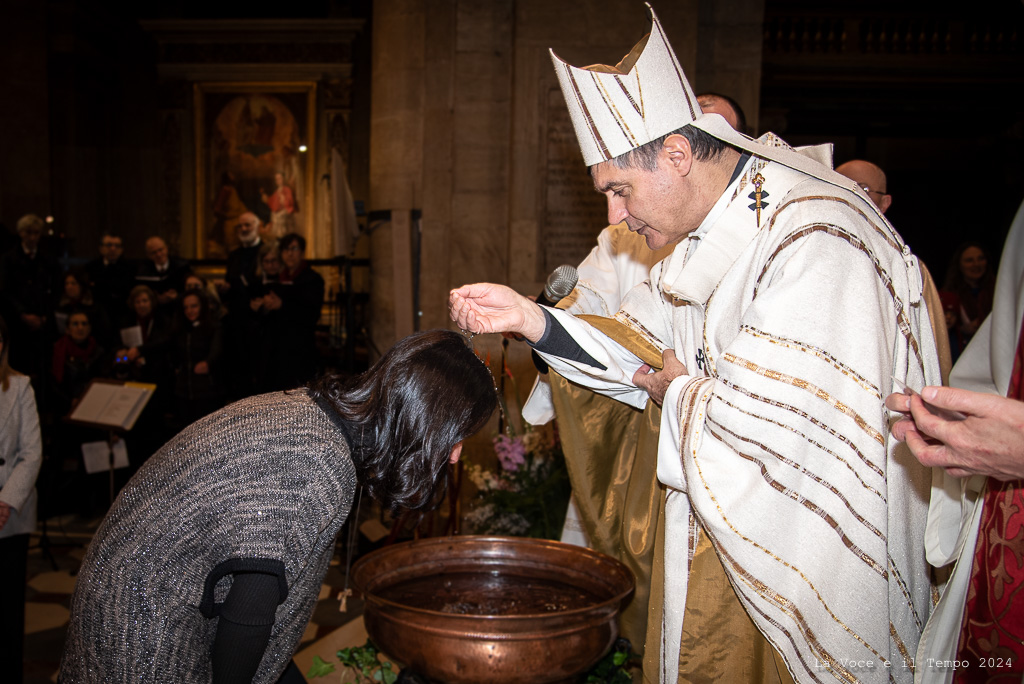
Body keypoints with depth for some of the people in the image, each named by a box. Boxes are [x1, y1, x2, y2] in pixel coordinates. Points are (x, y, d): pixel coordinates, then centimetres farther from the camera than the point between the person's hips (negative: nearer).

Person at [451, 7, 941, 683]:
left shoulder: (816, 242, -27)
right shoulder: (710, 234, 3)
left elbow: (783, 422, -32)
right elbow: (640, 348, 6)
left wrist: (682, 393, -13)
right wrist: (529, 317, -8)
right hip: (717, 521, 8)